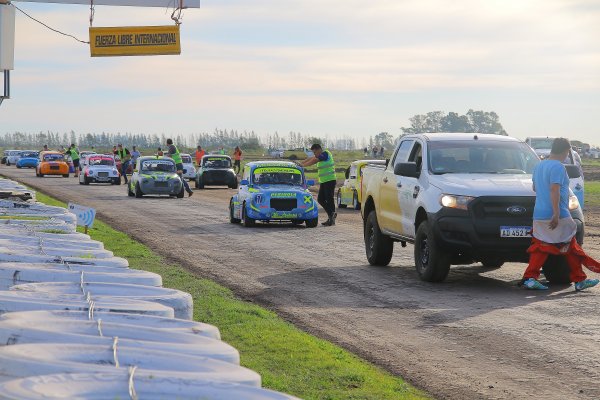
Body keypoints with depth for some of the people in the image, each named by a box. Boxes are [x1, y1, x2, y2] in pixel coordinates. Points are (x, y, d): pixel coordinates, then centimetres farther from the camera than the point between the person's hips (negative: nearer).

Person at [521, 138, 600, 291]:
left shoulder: (539, 166, 14)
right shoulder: (558, 167, -14)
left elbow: (534, 188, 25)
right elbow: (554, 190, -22)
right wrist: (556, 213, -25)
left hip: (539, 214, 8)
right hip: (558, 216, -8)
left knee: (541, 247, 7)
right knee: (570, 246, 3)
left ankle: (529, 278, -5)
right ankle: (580, 280, 9)